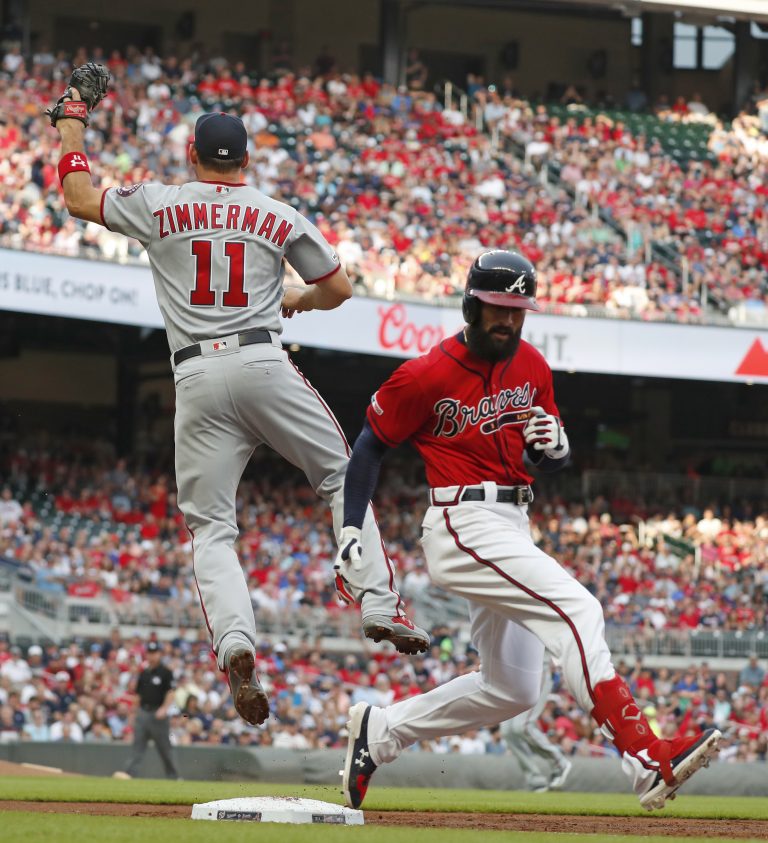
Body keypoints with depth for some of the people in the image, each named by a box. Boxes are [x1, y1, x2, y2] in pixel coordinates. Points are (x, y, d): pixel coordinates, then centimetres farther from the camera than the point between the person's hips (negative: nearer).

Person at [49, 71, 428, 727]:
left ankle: (234, 641, -22)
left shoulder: (159, 205, 6)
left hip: (197, 377, 0)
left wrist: (72, 121, 32)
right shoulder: (279, 217, 8)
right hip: (263, 362, 0)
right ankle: (379, 606, 0)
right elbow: (339, 288, 13)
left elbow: (79, 197, 19)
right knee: (343, 477, 15)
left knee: (211, 526, 3)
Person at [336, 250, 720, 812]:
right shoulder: (428, 375, -10)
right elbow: (372, 445, 1)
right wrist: (351, 530, -5)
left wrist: (555, 445, -9)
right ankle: (646, 759, -38)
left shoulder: (531, 366, 9)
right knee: (576, 609, -26)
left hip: (512, 531, 9)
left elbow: (553, 463, 16)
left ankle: (379, 731, 25)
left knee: (512, 690, 12)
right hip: (464, 527, -9)